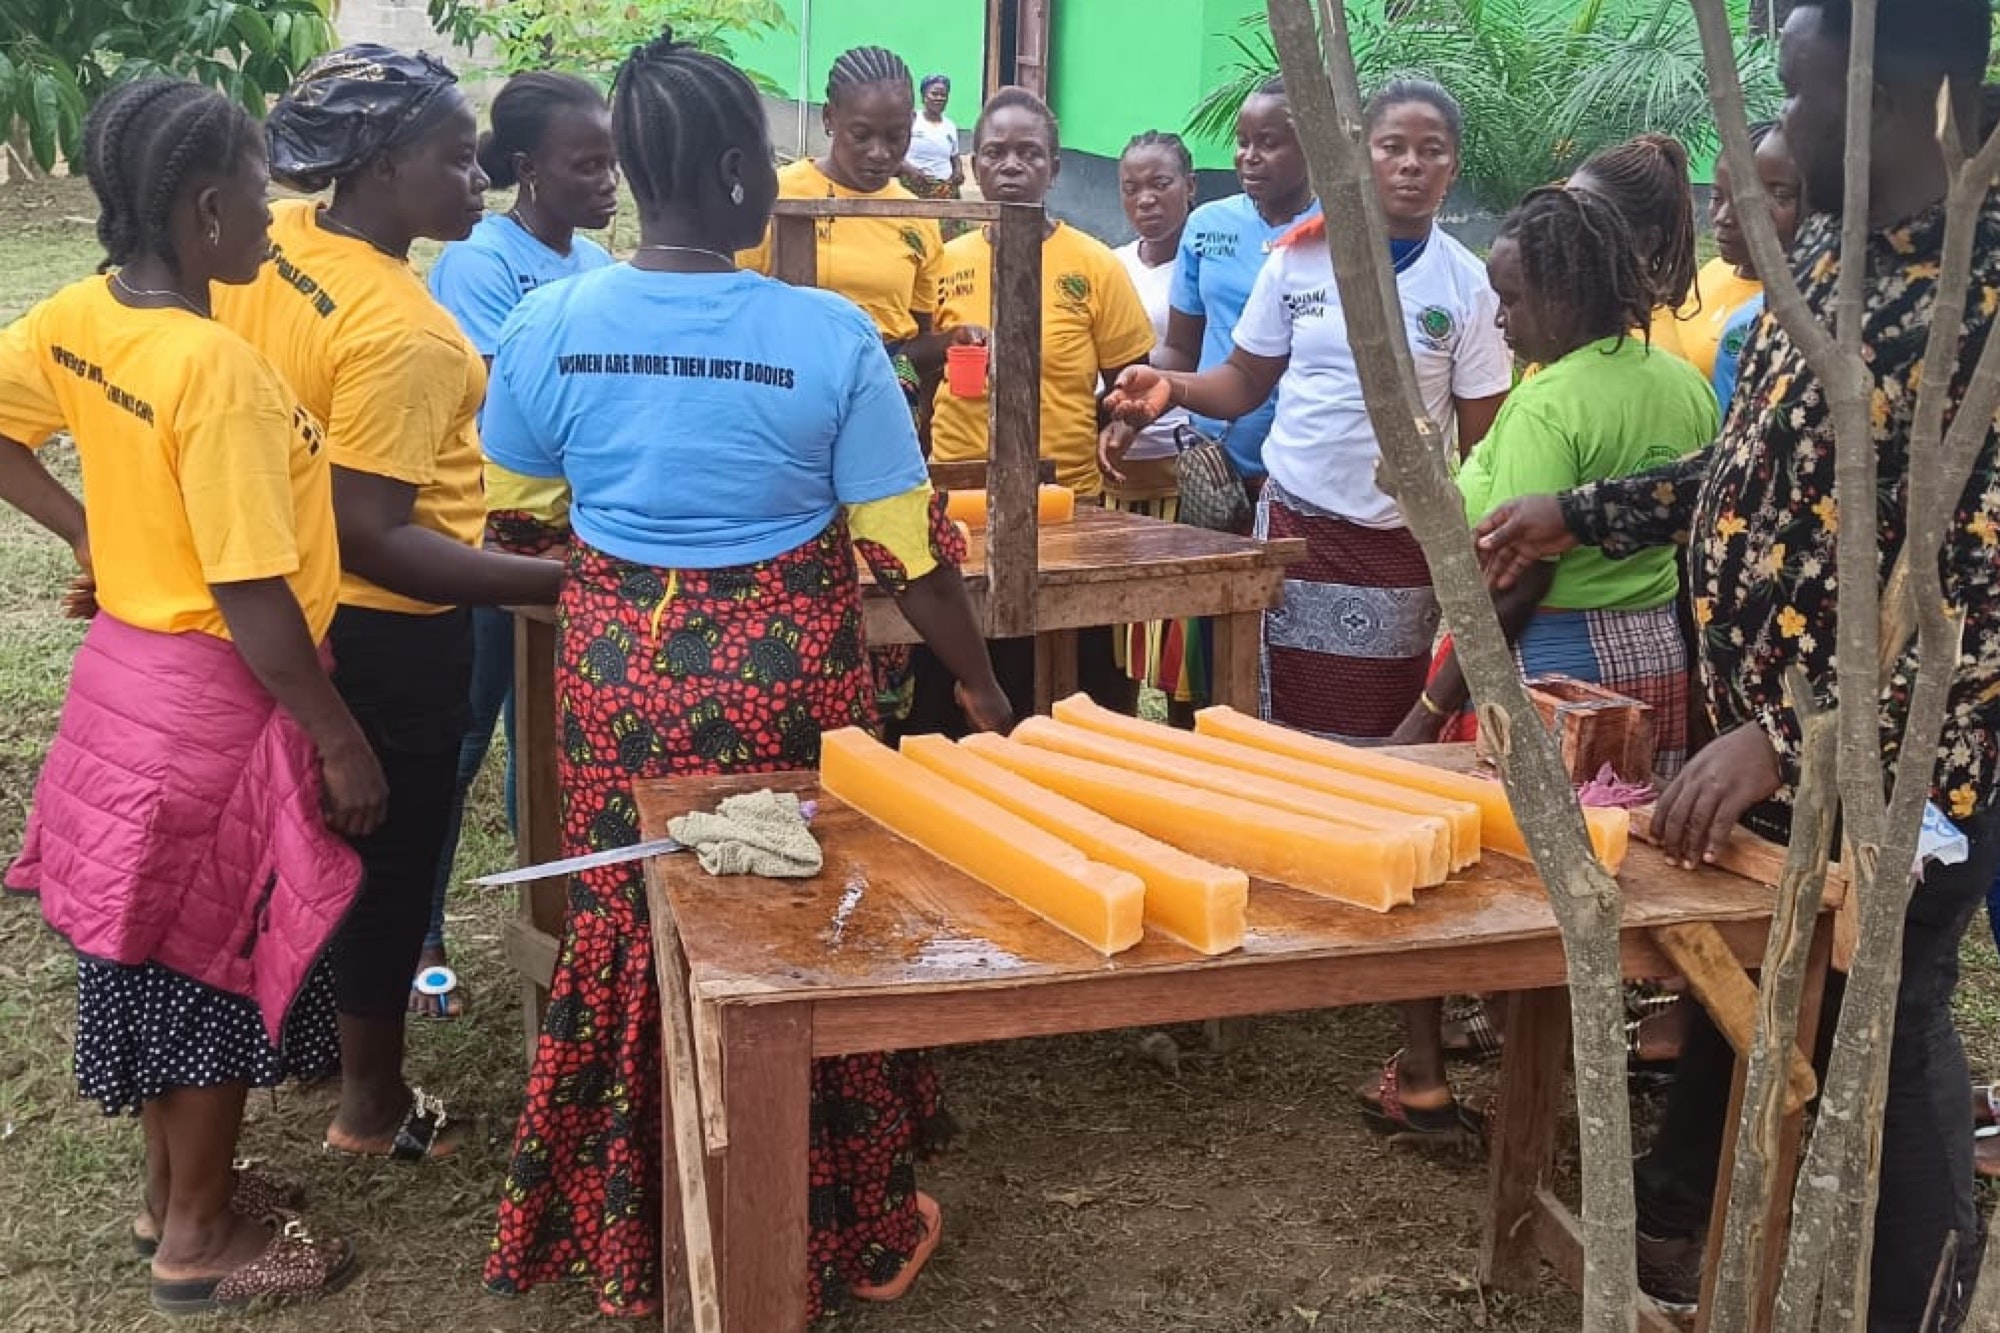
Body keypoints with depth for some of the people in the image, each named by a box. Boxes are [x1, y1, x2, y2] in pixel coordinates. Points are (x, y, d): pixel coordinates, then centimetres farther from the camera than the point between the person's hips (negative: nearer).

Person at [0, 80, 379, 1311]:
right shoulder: (218, 368, -26)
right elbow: (251, 601, -25)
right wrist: (344, 742, -16)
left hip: (125, 670, 8)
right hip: (209, 703, -8)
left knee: (157, 945, 21)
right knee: (217, 962, 7)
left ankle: (174, 1186, 38)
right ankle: (201, 1240, 24)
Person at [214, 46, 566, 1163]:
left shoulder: (270, 243, -4)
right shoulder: (401, 329, -30)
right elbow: (371, 539, -32)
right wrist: (562, 583, -34)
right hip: (388, 632, -8)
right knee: (393, 855, 10)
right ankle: (374, 1103, 27)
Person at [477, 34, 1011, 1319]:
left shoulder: (550, 323, -6)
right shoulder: (830, 334, -14)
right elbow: (907, 551, -10)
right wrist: (984, 687, 4)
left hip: (617, 675, 3)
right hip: (784, 682, -2)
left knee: (629, 944, 19)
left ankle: (631, 1233, 36)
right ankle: (840, 1227, 33)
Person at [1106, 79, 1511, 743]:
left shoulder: (1468, 286, 0)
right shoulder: (1299, 260, 4)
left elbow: (1482, 440, 1)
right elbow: (1246, 380, 10)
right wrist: (1171, 387, -10)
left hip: (1401, 544, -1)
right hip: (1294, 523, 1)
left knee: (1378, 744, 2)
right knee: (1280, 725, 3)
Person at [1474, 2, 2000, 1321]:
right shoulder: (1830, 251, 3)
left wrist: (1791, 737, -29)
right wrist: (1580, 511, 11)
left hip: (1894, 775, -8)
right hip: (1757, 737, 8)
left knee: (1882, 1042, 10)